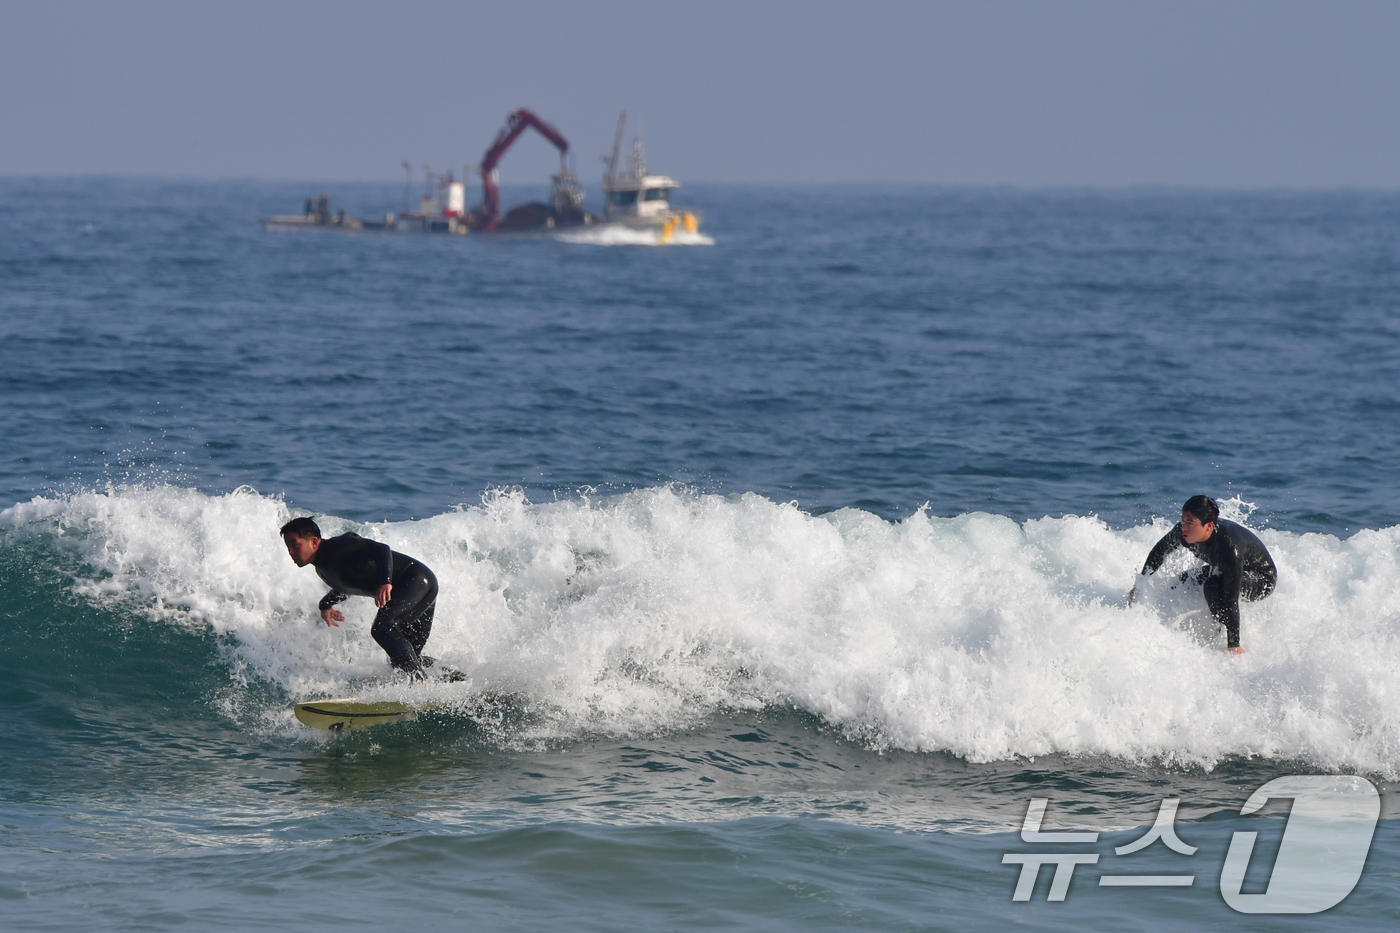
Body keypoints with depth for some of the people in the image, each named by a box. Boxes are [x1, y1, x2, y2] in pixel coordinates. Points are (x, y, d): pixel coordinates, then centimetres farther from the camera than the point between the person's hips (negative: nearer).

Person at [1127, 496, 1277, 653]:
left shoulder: (1228, 548, -41)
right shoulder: (1183, 531, -21)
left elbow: (1231, 599, -41)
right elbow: (1160, 551, 1)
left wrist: (1234, 645, -41)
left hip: (1262, 580, -8)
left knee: (1213, 587, -33)